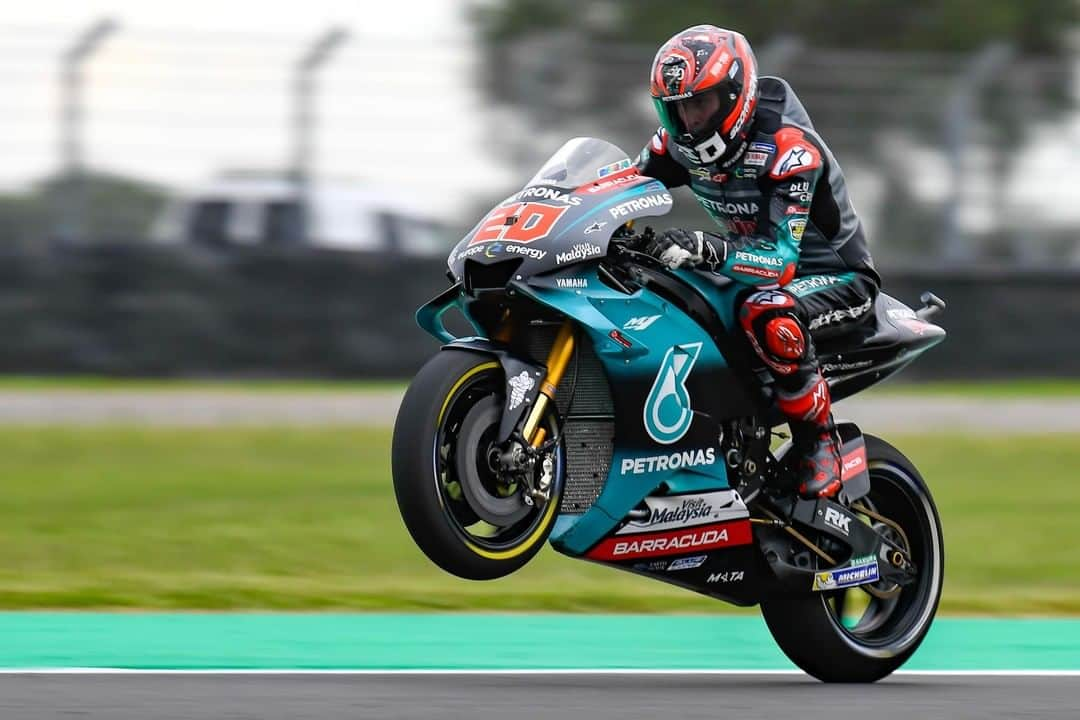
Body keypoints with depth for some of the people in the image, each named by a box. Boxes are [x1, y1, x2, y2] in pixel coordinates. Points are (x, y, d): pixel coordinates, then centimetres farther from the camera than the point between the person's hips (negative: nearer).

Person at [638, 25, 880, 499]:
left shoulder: (790, 149, -28)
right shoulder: (682, 142, -6)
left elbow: (781, 258, -37)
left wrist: (706, 250, -53)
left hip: (839, 280, -8)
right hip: (756, 275, 8)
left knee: (768, 315, -42)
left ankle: (820, 446, -25)